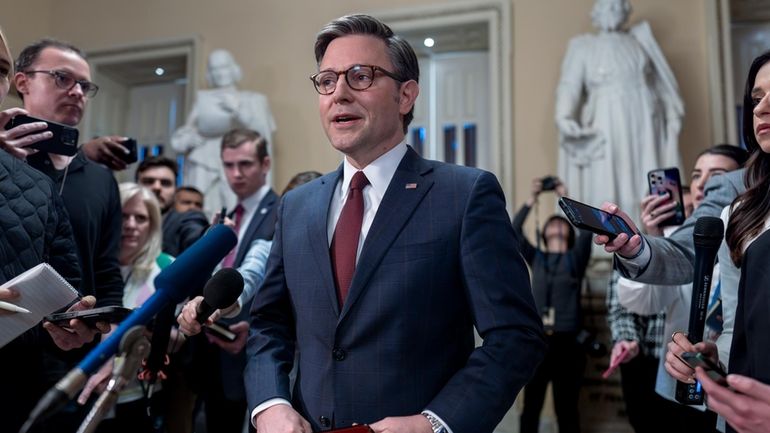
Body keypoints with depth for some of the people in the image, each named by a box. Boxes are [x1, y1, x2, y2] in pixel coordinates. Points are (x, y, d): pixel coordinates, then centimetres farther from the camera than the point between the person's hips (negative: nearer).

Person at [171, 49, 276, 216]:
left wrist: (239, 110, -8)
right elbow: (180, 136, 22)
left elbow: (265, 135, 2)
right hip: (203, 168, 2)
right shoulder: (202, 98, 21)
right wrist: (188, 139, 0)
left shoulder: (254, 100, 16)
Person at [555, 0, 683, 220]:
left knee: (649, 184, -1)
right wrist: (563, 117, -24)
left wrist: (673, 113, 10)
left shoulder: (641, 40, 17)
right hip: (606, 126, -3)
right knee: (605, 185, -8)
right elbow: (570, 85, -6)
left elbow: (661, 81, 20)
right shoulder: (583, 47, 7)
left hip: (644, 124, 3)